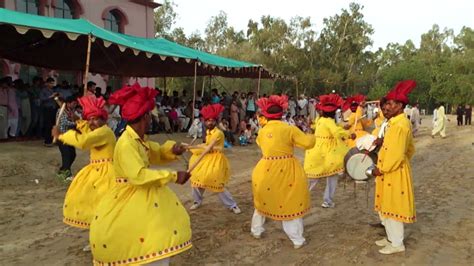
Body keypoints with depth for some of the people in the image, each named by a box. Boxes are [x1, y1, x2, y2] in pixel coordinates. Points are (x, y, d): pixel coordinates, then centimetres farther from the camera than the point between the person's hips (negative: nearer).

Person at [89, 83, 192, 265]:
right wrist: (173, 176, -31)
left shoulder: (141, 139, 3)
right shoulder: (126, 143, -25)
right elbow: (139, 175, -34)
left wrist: (171, 149, -5)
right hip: (129, 198, -9)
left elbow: (156, 153, 18)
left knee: (160, 235, 16)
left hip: (144, 195, 9)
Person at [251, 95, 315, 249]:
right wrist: (311, 137, 13)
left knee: (263, 199, 23)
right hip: (287, 172, -3)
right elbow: (308, 143, -8)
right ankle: (297, 240, 16)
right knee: (291, 204, 10)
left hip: (266, 171, 3)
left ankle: (256, 231, 36)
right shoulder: (290, 129, -10)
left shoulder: (262, 131, 1)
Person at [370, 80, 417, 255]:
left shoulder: (400, 125, -23)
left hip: (394, 174, -10)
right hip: (392, 171, 10)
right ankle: (392, 238, 33)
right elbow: (410, 149, 20)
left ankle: (397, 244, 18)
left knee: (392, 208, 3)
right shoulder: (398, 122, 10)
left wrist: (381, 169, -17)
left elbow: (397, 155, -27)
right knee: (387, 207, 19)